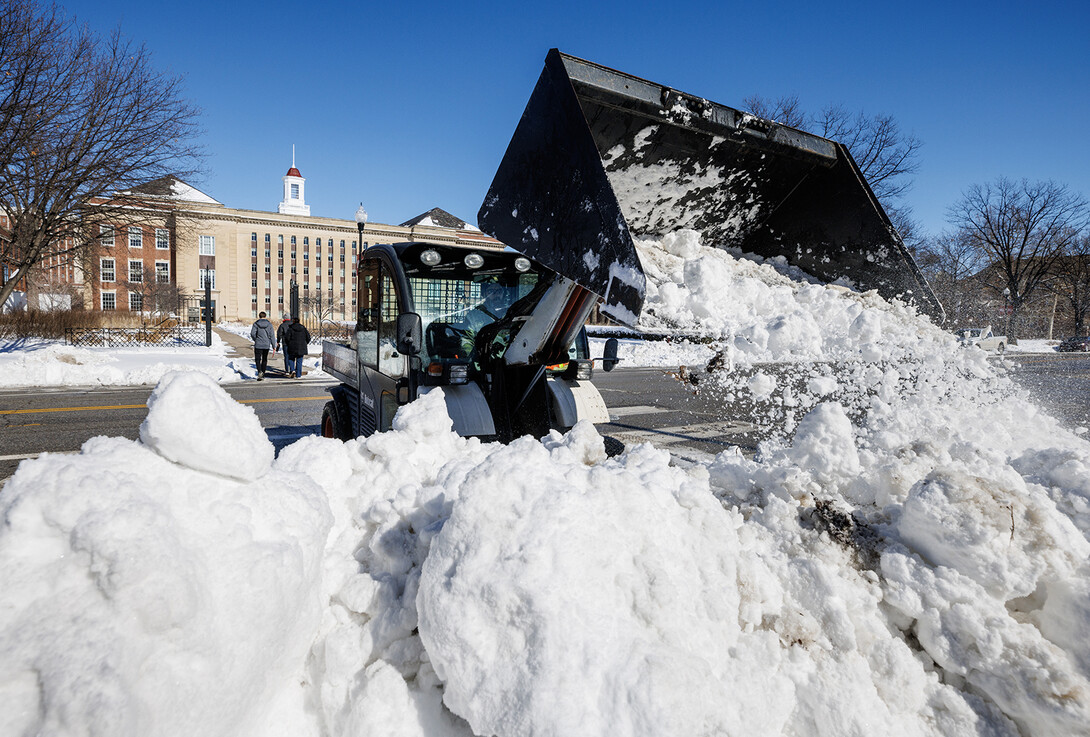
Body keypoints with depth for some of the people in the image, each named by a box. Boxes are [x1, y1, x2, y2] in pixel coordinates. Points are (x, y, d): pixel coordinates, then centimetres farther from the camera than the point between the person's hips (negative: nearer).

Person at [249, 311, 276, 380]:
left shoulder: (256, 324, -3)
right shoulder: (269, 324, 0)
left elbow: (252, 334, -10)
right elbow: (272, 335, -2)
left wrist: (256, 340, 12)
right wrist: (274, 346, 0)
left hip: (258, 345, -2)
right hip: (266, 345, 2)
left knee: (257, 359, 7)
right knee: (264, 360, 13)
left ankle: (260, 371, -18)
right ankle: (263, 375, 16)